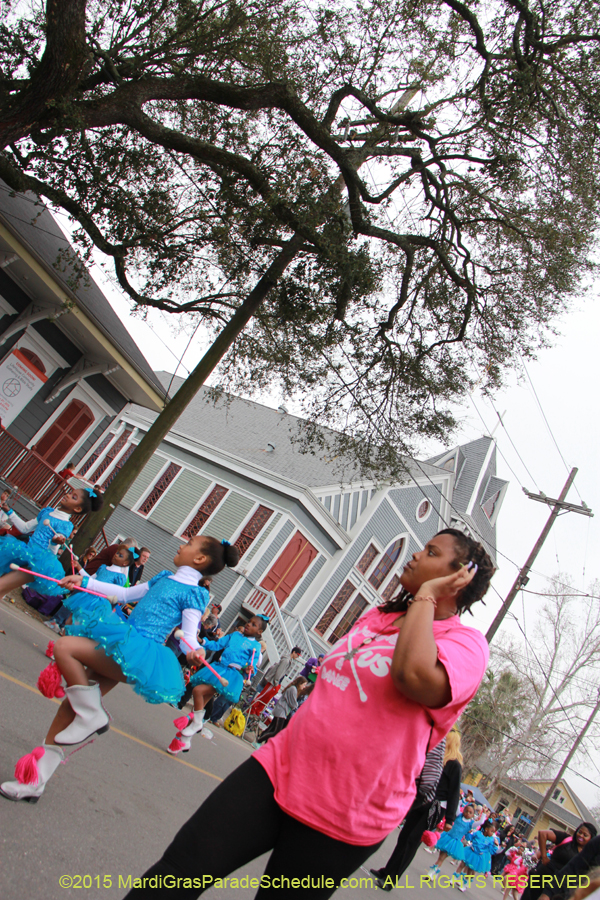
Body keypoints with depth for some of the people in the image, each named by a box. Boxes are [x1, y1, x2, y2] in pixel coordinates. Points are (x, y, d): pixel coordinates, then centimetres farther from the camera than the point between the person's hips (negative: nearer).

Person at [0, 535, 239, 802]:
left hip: (139, 652, -8)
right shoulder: (164, 578, 19)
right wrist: (85, 581, 27)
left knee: (64, 646, -20)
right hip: (121, 647, 8)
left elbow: (189, 632, -10)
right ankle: (35, 780, 21)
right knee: (74, 700, 7)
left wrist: (193, 650, -34)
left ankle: (91, 715, -6)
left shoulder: (194, 594, -3)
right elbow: (125, 593, 27)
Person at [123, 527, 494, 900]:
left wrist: (426, 594, -23)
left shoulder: (467, 641, -12)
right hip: (280, 768, 6)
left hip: (340, 820, -5)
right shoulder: (377, 615, 12)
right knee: (178, 870, -3)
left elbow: (415, 676, -36)